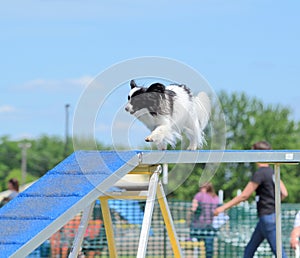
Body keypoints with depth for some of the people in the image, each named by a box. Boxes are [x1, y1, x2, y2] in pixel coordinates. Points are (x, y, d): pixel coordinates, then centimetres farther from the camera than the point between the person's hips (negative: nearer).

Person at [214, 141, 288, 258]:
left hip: (267, 217, -9)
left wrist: (223, 207, -10)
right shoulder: (272, 172, 11)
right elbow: (284, 193, 13)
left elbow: (244, 196, -15)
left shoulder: (260, 173, -15)